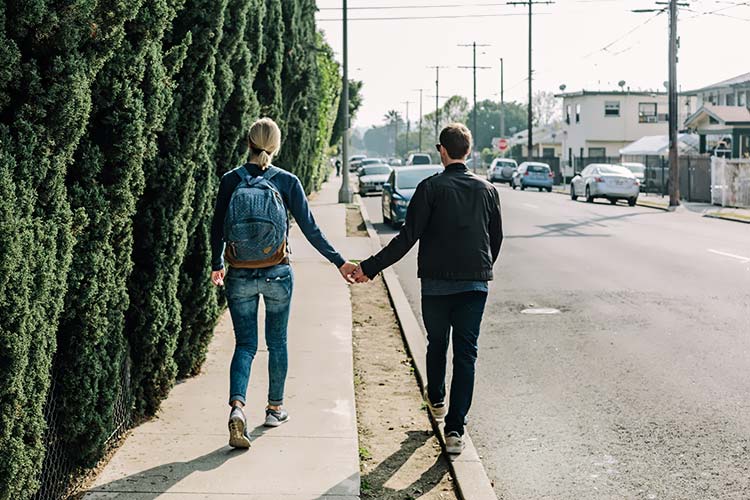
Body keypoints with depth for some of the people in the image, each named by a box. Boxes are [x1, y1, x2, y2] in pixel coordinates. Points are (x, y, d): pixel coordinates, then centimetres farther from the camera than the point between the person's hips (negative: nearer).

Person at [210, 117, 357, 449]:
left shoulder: (230, 181, -2)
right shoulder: (286, 181, -5)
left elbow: (217, 229, 4)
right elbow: (310, 229, -4)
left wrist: (216, 266, 20)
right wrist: (339, 262, 4)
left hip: (239, 276, 1)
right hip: (277, 273, 0)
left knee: (245, 344, 7)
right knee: (277, 342, 16)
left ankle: (237, 406, -15)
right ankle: (275, 408, 28)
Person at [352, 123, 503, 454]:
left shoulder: (430, 188, -8)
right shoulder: (487, 190, 4)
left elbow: (407, 238, -14)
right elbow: (496, 239, 12)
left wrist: (370, 268, -10)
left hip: (436, 282, -2)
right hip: (476, 283, 2)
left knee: (437, 344, 20)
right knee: (466, 353, 1)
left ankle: (436, 400, 42)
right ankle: (455, 429, -5)